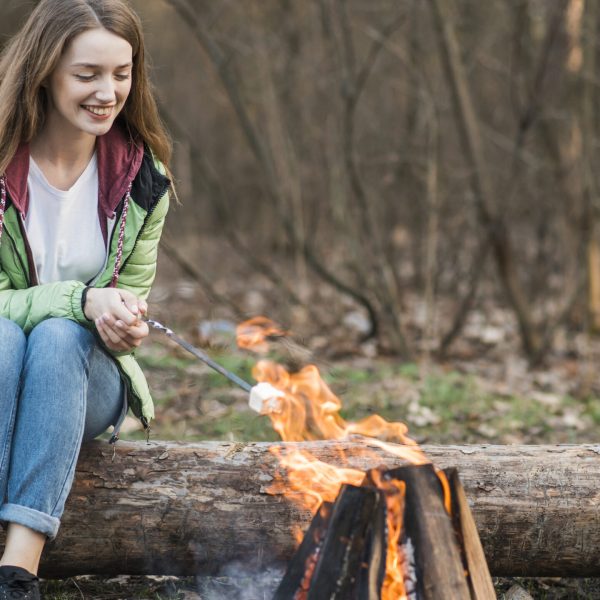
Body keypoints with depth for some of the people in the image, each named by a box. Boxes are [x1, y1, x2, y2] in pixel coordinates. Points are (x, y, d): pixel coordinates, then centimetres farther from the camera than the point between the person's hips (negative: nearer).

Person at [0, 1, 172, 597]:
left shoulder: (143, 176, -2)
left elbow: (133, 295, 5)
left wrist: (123, 320, -19)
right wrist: (81, 301, -30)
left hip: (87, 377, 2)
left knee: (59, 335, -32)